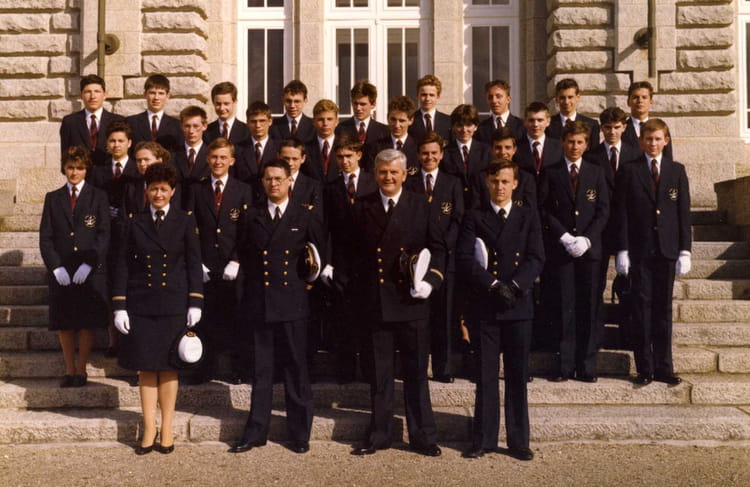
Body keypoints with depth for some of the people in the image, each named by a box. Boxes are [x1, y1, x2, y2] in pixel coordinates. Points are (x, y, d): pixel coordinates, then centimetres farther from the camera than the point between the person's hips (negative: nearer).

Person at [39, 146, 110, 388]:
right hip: (61, 273, 2)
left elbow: (104, 234, -2)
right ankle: (69, 370, 19)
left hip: (91, 272, -2)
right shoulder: (53, 198, 11)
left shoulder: (98, 197, 5)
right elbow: (45, 237, 6)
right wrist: (56, 267, -7)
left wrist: (88, 264, -13)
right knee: (64, 323, 6)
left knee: (88, 323, 1)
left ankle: (81, 370, 13)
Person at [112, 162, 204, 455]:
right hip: (141, 306, 1)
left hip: (173, 306, -1)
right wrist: (119, 306, -2)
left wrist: (195, 303, -5)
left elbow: (194, 264, 2)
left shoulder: (185, 222, 3)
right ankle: (149, 430, 16)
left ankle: (167, 430, 17)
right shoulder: (135, 224, 6)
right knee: (146, 368, 5)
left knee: (168, 367, 6)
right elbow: (123, 266, 5)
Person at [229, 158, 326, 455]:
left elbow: (320, 255, 10)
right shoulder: (252, 216, 10)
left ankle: (300, 435, 15)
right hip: (258, 303, 2)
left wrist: (304, 280, 5)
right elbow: (244, 255, 16)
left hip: (292, 303, -2)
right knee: (261, 371, 9)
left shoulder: (306, 217, 3)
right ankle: (256, 433, 18)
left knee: (295, 370, 3)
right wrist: (254, 278, 6)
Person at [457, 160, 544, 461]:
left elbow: (536, 258, 0)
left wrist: (514, 285, -15)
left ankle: (518, 441, 16)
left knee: (518, 376, 6)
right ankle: (484, 440, 15)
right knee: (486, 376, 6)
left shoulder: (528, 216, 10)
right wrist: (494, 285, -15)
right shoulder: (474, 218, 6)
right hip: (484, 306, -1)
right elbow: (463, 259, -5)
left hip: (518, 305, 1)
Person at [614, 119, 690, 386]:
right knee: (642, 306, 0)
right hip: (639, 250, -2)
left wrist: (685, 250, 0)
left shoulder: (677, 170, 9)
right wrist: (622, 250, -7)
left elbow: (684, 212, 7)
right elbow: (622, 213, 0)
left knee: (663, 308, 7)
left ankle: (664, 367, 14)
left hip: (667, 249, 2)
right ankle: (645, 368, 8)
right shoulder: (628, 171, 3)